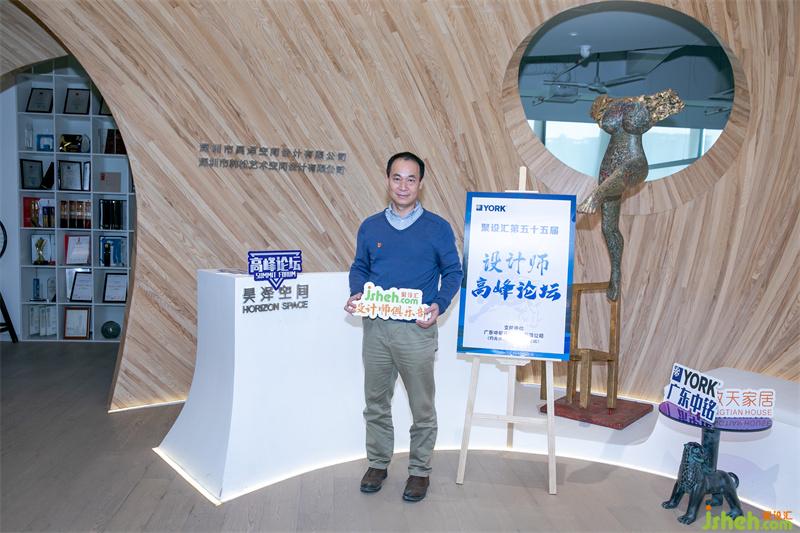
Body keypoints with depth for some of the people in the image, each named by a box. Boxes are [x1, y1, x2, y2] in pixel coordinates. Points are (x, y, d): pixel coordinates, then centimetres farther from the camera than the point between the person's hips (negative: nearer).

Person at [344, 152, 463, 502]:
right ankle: (378, 463, 34)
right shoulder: (370, 227, 6)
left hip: (417, 330, -3)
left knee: (422, 406, 8)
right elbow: (359, 268, 14)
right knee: (376, 402, 15)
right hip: (375, 328, 3)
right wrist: (356, 294, -6)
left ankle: (420, 470, 27)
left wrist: (439, 305, -13)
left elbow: (453, 272, 3)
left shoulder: (438, 228, -2)